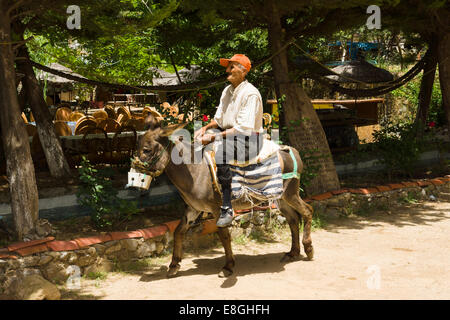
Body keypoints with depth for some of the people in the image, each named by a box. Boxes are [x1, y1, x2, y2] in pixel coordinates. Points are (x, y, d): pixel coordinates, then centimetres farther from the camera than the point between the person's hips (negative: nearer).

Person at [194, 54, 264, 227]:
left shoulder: (250, 93, -14)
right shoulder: (227, 90, 13)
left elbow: (244, 129, -23)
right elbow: (218, 118, 18)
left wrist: (214, 137, -26)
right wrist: (205, 128, -3)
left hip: (249, 141, -9)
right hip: (227, 135, 9)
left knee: (220, 149, -36)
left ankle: (226, 208, -32)